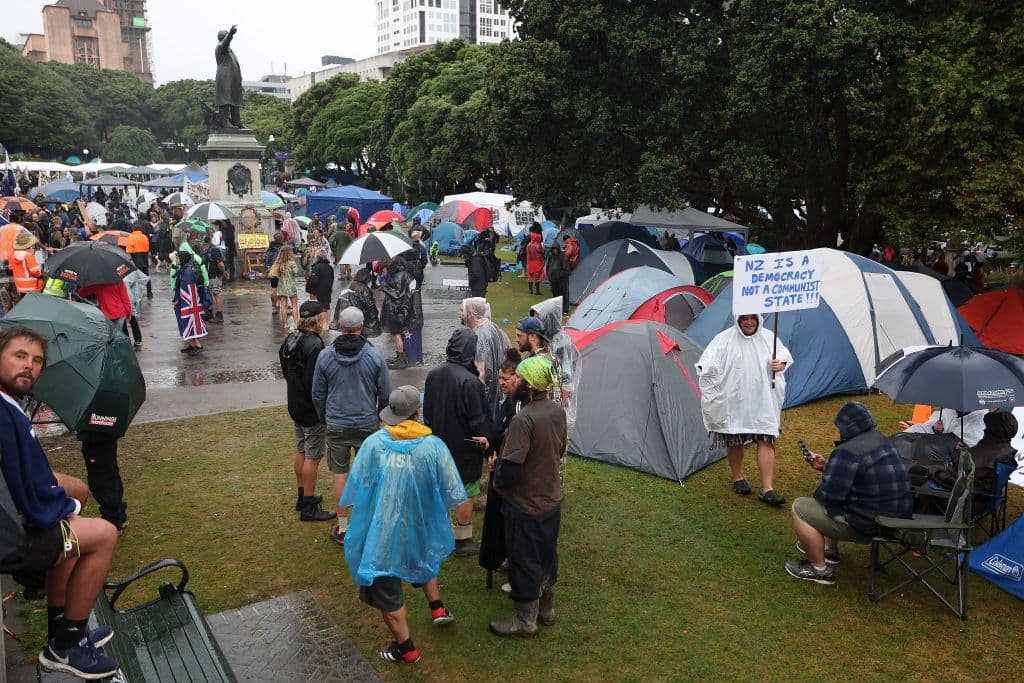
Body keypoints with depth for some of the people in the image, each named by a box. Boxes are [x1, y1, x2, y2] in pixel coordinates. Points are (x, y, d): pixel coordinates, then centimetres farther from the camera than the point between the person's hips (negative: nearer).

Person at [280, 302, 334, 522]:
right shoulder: (314, 345, -25)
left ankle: (303, 497, 34)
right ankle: (308, 508, 8)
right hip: (312, 410, -9)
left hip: (295, 406, 9)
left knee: (301, 451, 20)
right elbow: (315, 383, -26)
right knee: (313, 457, 0)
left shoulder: (290, 339, 5)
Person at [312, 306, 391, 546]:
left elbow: (318, 394, 1)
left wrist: (324, 418, 18)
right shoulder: (375, 357, -10)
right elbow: (386, 394, -3)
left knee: (340, 474, 9)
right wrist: (378, 414, 17)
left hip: (336, 426, 0)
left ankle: (343, 528, 18)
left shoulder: (325, 356, -8)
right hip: (367, 425, 0)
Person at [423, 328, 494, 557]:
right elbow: (478, 417, -18)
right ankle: (463, 541, 19)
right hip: (464, 447, -6)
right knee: (466, 493, 8)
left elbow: (427, 410, 7)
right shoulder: (470, 381, -24)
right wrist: (485, 438, -3)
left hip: (438, 443, 6)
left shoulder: (433, 374, -3)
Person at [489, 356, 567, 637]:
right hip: (552, 498, 8)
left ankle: (525, 620, 27)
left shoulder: (522, 420, -29)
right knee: (547, 555, 23)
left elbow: (509, 471, -29)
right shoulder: (558, 411, -5)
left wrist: (496, 467, -7)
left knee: (524, 561, 10)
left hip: (525, 505, -8)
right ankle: (546, 607, 42)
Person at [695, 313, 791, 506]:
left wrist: (781, 364, -9)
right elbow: (707, 365, -11)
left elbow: (784, 355, 14)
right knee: (735, 440, 12)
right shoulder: (724, 339, -9)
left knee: (766, 440, -5)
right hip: (733, 402, -2)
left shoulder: (768, 337, 2)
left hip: (762, 401, 2)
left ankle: (767, 489, 0)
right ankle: (738, 479, 34)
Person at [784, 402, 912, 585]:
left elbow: (828, 495, -21)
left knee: (800, 508, -4)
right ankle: (830, 549, 37)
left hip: (870, 525, -10)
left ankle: (820, 569, 5)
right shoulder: (881, 439, 7)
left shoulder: (848, 452, -23)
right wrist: (825, 466, 14)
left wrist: (816, 494, 1)